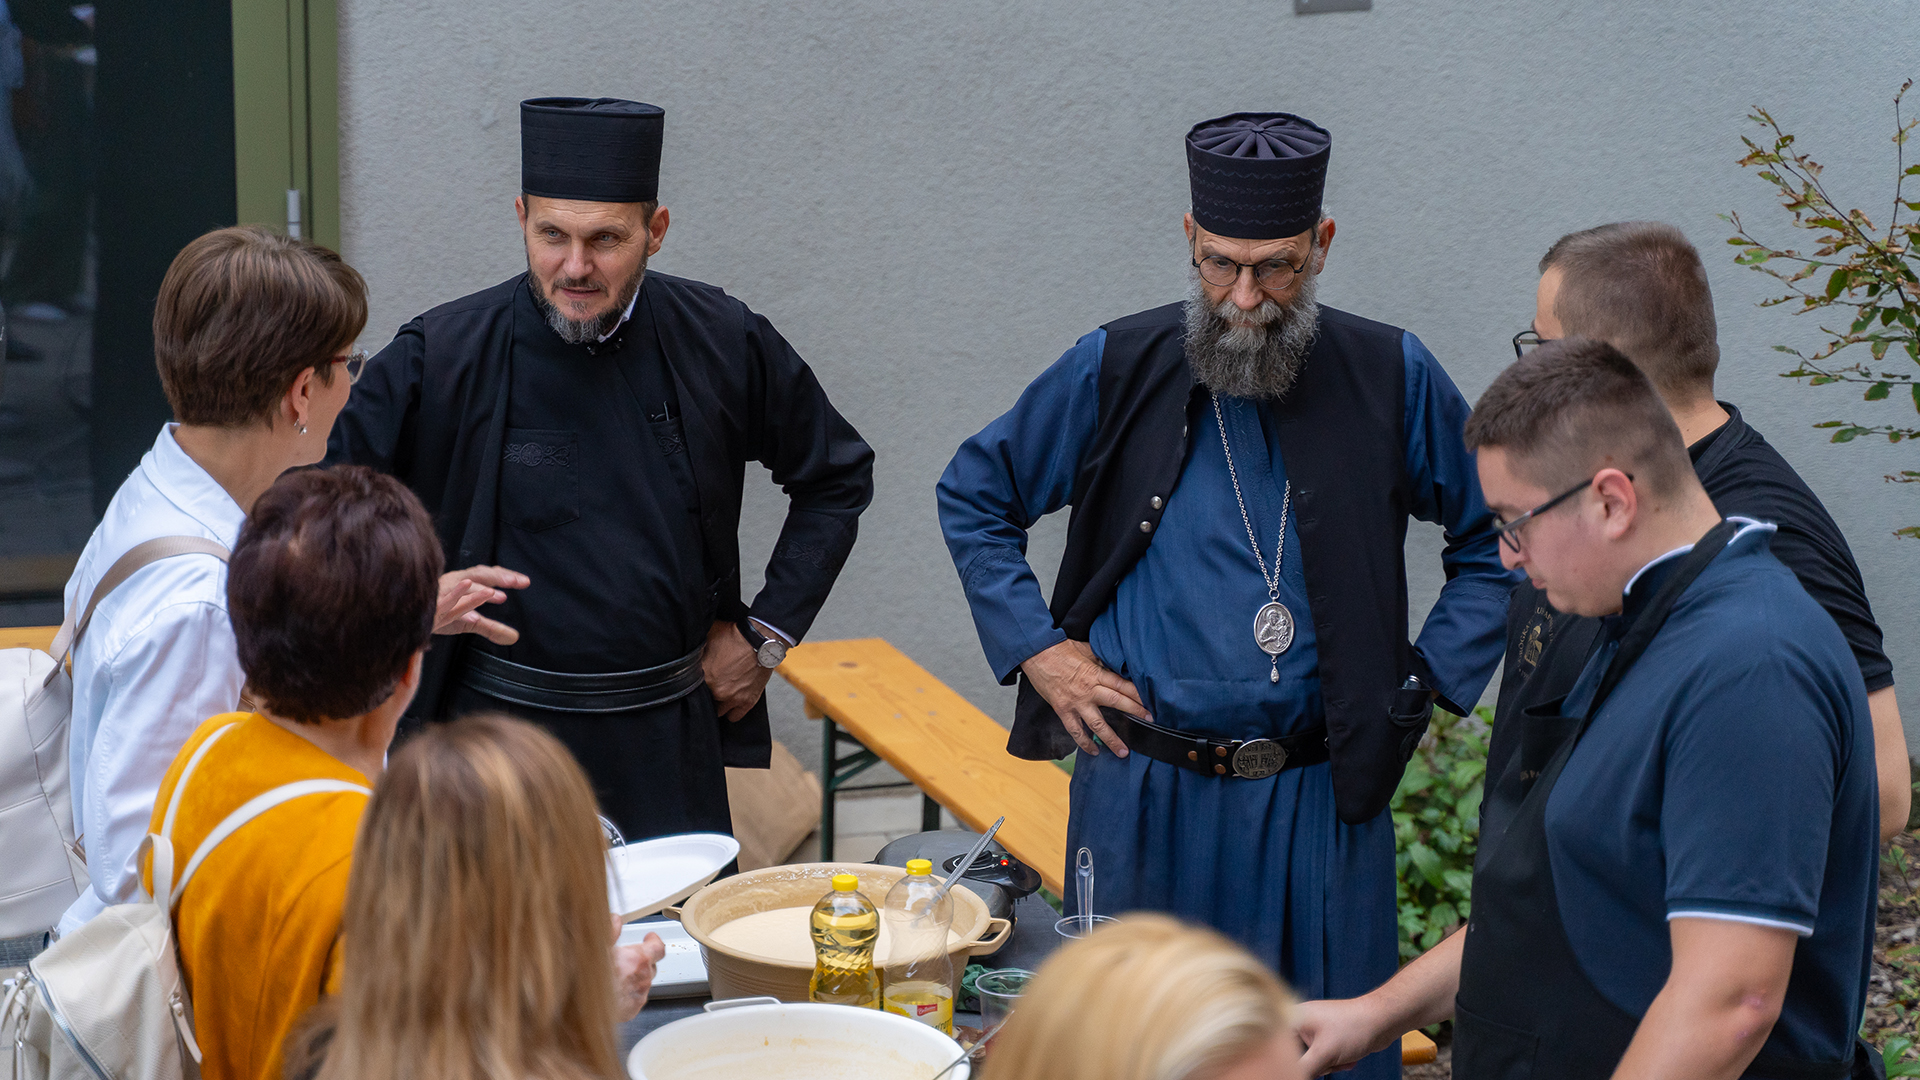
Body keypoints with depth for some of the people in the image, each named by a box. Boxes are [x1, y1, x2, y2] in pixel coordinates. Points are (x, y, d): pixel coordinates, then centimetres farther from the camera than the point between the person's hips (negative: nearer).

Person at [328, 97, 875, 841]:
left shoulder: (721, 344, -2)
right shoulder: (439, 359, -9)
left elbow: (837, 476, 12)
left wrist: (768, 633, 7)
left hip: (671, 748, 2)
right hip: (501, 740, -2)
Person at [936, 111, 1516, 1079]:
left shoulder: (1392, 380, -1)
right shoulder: (1114, 371, -1)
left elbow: (1497, 540, 9)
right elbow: (974, 496, 11)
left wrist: (1428, 682, 0)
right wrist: (1036, 646, 2)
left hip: (1321, 803, 0)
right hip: (1142, 791, 0)